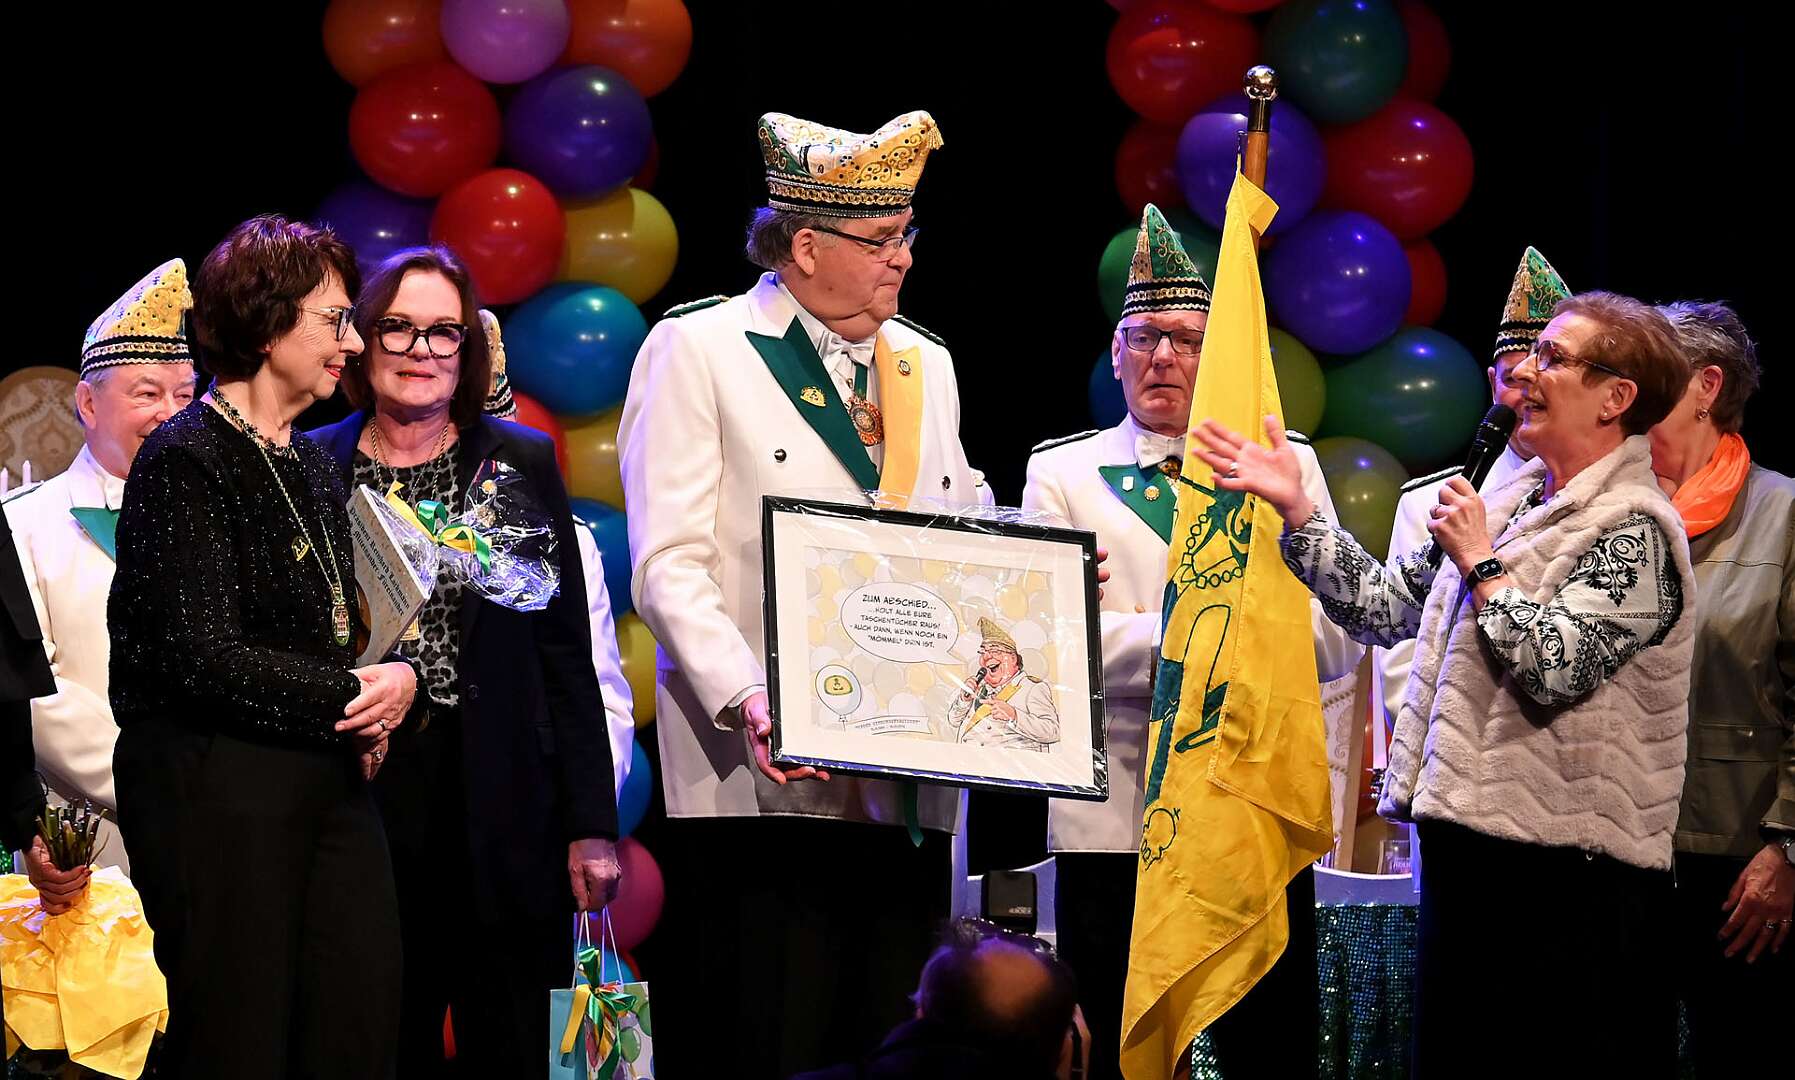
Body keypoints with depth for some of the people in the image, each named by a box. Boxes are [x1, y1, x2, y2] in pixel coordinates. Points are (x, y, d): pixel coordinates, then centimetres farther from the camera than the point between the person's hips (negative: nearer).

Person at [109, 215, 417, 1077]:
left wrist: (387, 683, 1)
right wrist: (352, 695, -10)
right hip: (217, 791, -8)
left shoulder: (310, 464, 16)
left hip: (328, 780, 8)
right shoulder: (186, 460, -10)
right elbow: (203, 657, -17)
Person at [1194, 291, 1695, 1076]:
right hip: (1470, 846, 9)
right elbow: (1385, 603, 17)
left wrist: (1478, 562, -12)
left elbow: (1553, 667, -23)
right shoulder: (1513, 502, 14)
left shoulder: (1632, 531, -12)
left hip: (1566, 870, -9)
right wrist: (1294, 507, 13)